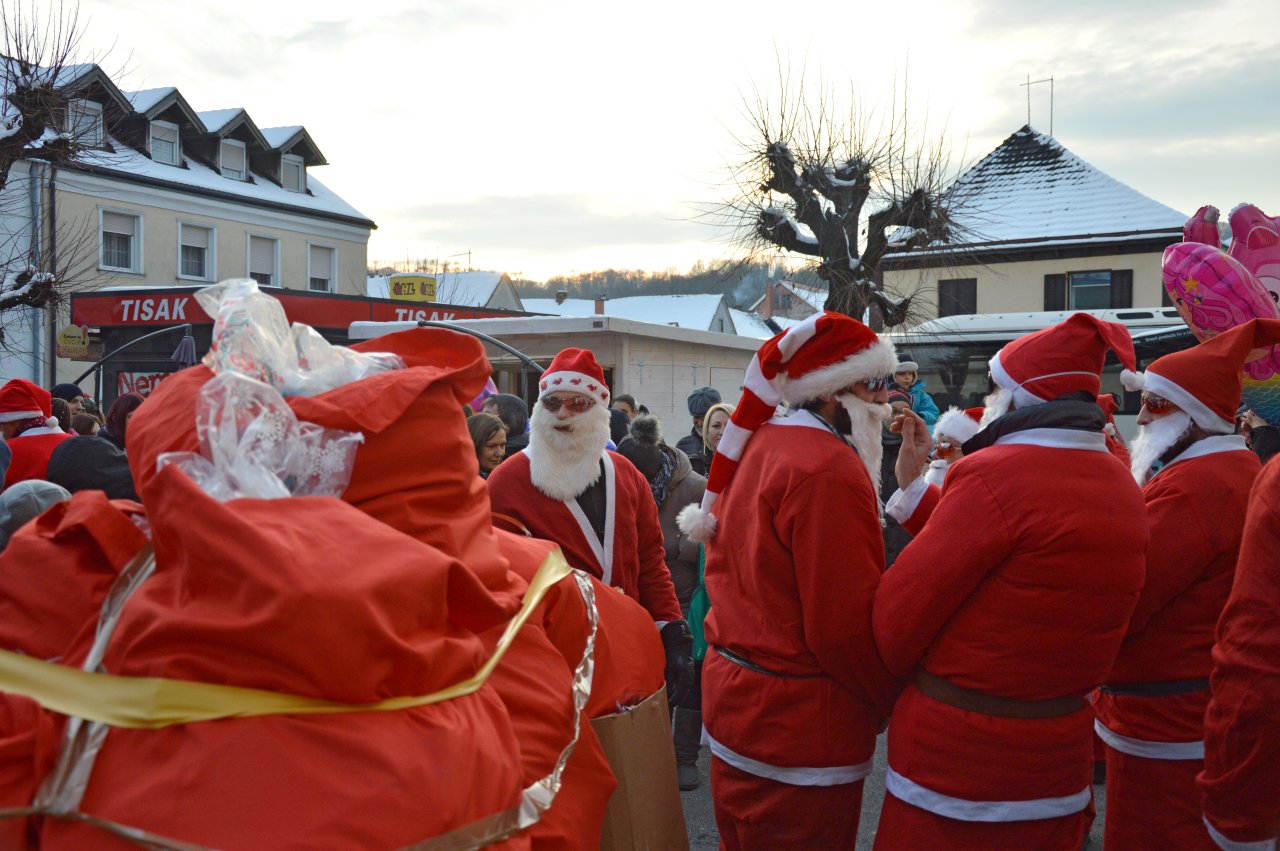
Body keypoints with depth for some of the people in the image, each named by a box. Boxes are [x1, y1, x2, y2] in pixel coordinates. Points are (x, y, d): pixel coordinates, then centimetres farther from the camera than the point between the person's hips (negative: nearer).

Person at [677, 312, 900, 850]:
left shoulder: (754, 446, 7)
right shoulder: (830, 469, -21)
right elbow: (847, 624, -22)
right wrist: (894, 704, -8)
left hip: (732, 695, 9)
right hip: (800, 728, -9)